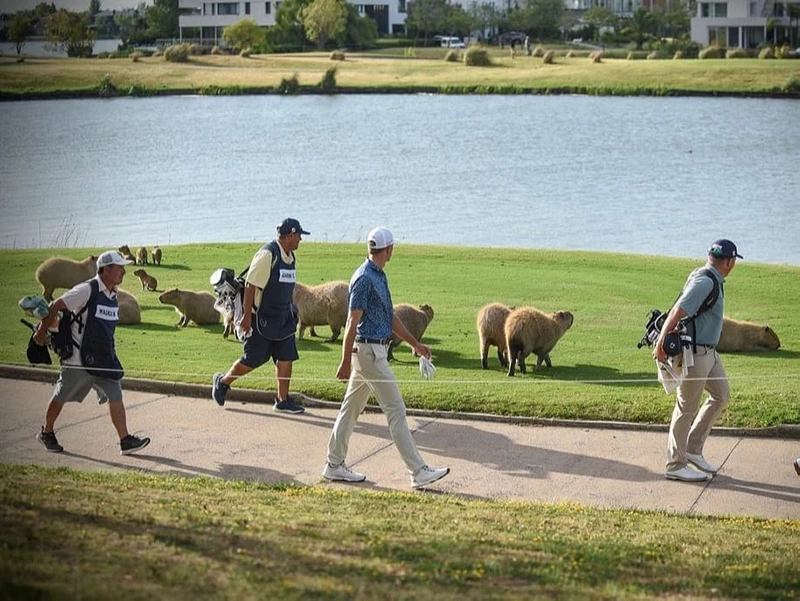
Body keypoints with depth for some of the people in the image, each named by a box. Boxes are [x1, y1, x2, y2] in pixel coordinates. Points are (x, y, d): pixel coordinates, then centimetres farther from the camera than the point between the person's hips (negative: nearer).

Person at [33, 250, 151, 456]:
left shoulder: (113, 295, 7)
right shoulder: (87, 290, -17)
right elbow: (56, 306, -12)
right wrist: (41, 332, -5)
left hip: (104, 358, 7)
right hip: (79, 357, -6)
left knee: (115, 396, -4)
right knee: (62, 396, 9)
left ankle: (125, 440, -5)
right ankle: (46, 433, 28)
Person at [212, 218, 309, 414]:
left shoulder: (290, 256, 9)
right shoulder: (267, 255, -18)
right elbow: (251, 286, -19)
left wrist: (291, 313, 22)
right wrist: (247, 316, -21)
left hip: (283, 318, 8)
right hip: (261, 318, -8)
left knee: (286, 358, 2)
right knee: (253, 360, 2)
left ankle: (282, 400, 9)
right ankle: (222, 381, 24)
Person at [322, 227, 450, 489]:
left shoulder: (379, 276, 13)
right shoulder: (364, 278, -17)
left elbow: (390, 316, 20)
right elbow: (352, 322, -18)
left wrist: (415, 344, 19)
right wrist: (346, 362, -17)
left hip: (376, 350, 10)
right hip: (369, 351, -10)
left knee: (351, 408, 13)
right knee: (396, 410, -8)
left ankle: (334, 465, 19)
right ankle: (418, 472, -6)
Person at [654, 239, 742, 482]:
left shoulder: (713, 280, 11)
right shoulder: (705, 282, -21)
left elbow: (679, 310, 11)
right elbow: (678, 311, -28)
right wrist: (660, 344, -30)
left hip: (709, 351, 10)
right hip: (695, 352, -10)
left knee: (721, 395, 18)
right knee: (687, 407, -2)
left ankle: (693, 449, 23)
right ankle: (675, 465, 8)